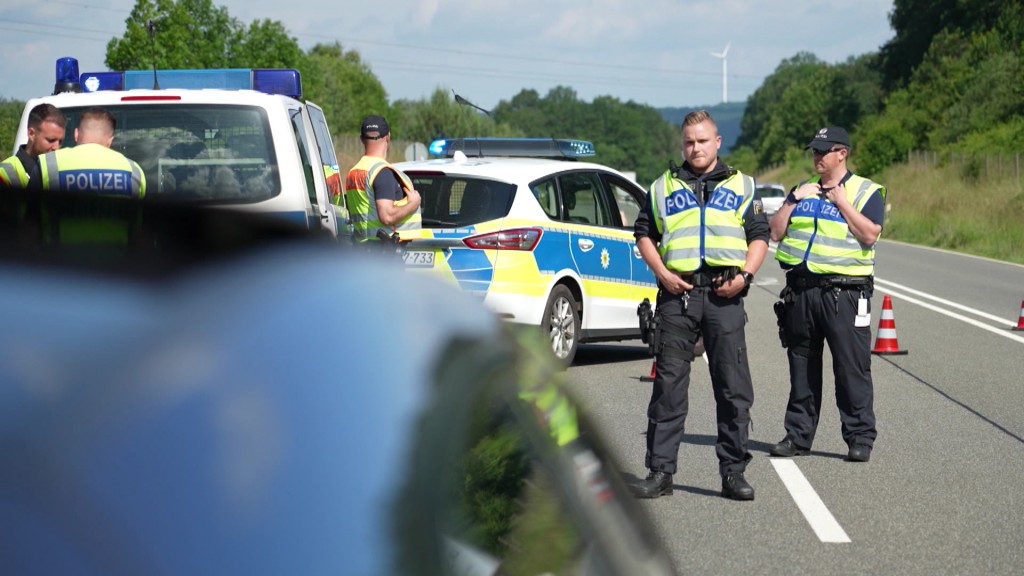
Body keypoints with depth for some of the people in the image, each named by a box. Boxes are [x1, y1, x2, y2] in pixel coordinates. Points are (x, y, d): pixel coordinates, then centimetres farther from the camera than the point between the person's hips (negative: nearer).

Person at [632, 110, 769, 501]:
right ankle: (660, 471, 4)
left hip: (724, 295, 0)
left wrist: (744, 275, -5)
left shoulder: (741, 186, 14)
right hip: (678, 293, 0)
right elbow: (644, 233, 14)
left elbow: (759, 236, 11)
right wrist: (663, 273, -2)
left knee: (734, 388, 0)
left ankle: (733, 472, 8)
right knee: (668, 385, 0)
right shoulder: (663, 187, 15)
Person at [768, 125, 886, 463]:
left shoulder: (866, 191, 2)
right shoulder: (802, 189, 18)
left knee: (852, 368, -5)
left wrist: (841, 201, -11)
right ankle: (798, 436, 17)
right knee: (802, 368, 10)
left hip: (844, 293, -5)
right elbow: (775, 233, 11)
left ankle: (860, 438, 1)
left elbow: (870, 234, -13)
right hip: (801, 290, 5)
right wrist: (794, 201, 0)